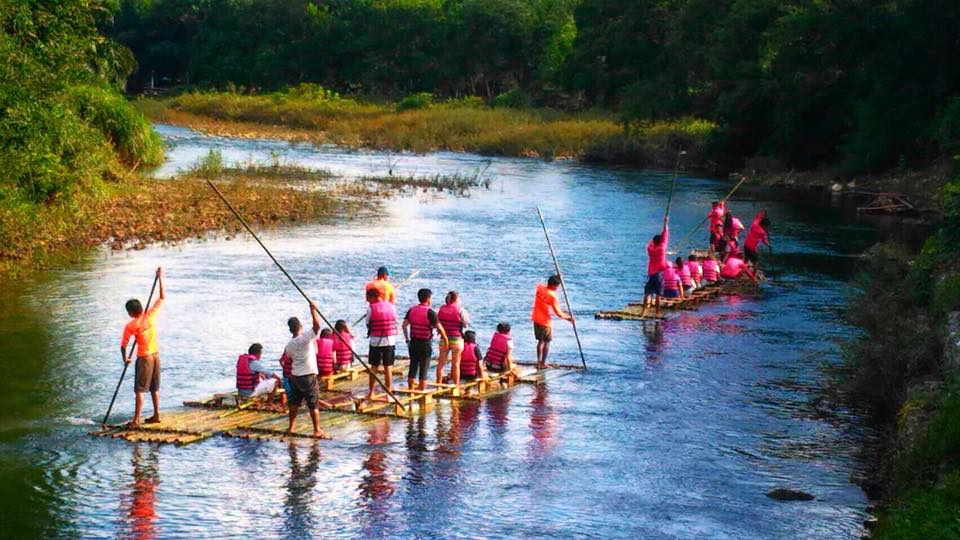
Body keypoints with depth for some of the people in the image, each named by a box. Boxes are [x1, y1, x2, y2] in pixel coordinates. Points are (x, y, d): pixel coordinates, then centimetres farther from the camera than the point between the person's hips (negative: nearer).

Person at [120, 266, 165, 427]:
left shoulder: (130, 326, -12)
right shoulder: (150, 316, -4)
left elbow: (123, 345, -5)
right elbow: (162, 298, 4)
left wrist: (125, 358, 13)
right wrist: (160, 278, 6)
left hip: (144, 358, -5)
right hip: (156, 355, 5)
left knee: (140, 390, -4)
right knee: (155, 388, 15)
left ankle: (136, 420, -6)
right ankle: (156, 415, 20)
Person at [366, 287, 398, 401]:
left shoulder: (371, 307, -7)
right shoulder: (391, 306, 3)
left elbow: (368, 324, 0)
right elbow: (395, 322, 9)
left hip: (375, 341, -2)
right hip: (390, 341, 2)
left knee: (374, 367, 10)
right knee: (388, 368, 5)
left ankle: (371, 392, 15)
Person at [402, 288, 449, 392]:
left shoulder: (411, 310, 4)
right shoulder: (430, 312, -12)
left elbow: (404, 325, 3)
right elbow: (439, 328, -13)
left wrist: (407, 339, 11)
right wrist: (445, 338, 2)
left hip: (414, 342, 5)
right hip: (425, 343, -5)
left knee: (413, 368, 12)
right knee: (423, 370, 2)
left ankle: (410, 391, 17)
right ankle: (422, 393, 4)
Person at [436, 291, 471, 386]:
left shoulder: (441, 308, 0)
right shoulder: (460, 310, -12)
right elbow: (466, 324, -7)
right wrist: (466, 315, 9)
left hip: (444, 338, 4)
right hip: (456, 339, -4)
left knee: (441, 363, 11)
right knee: (455, 364, 3)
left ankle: (438, 384, 15)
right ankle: (456, 386, 7)